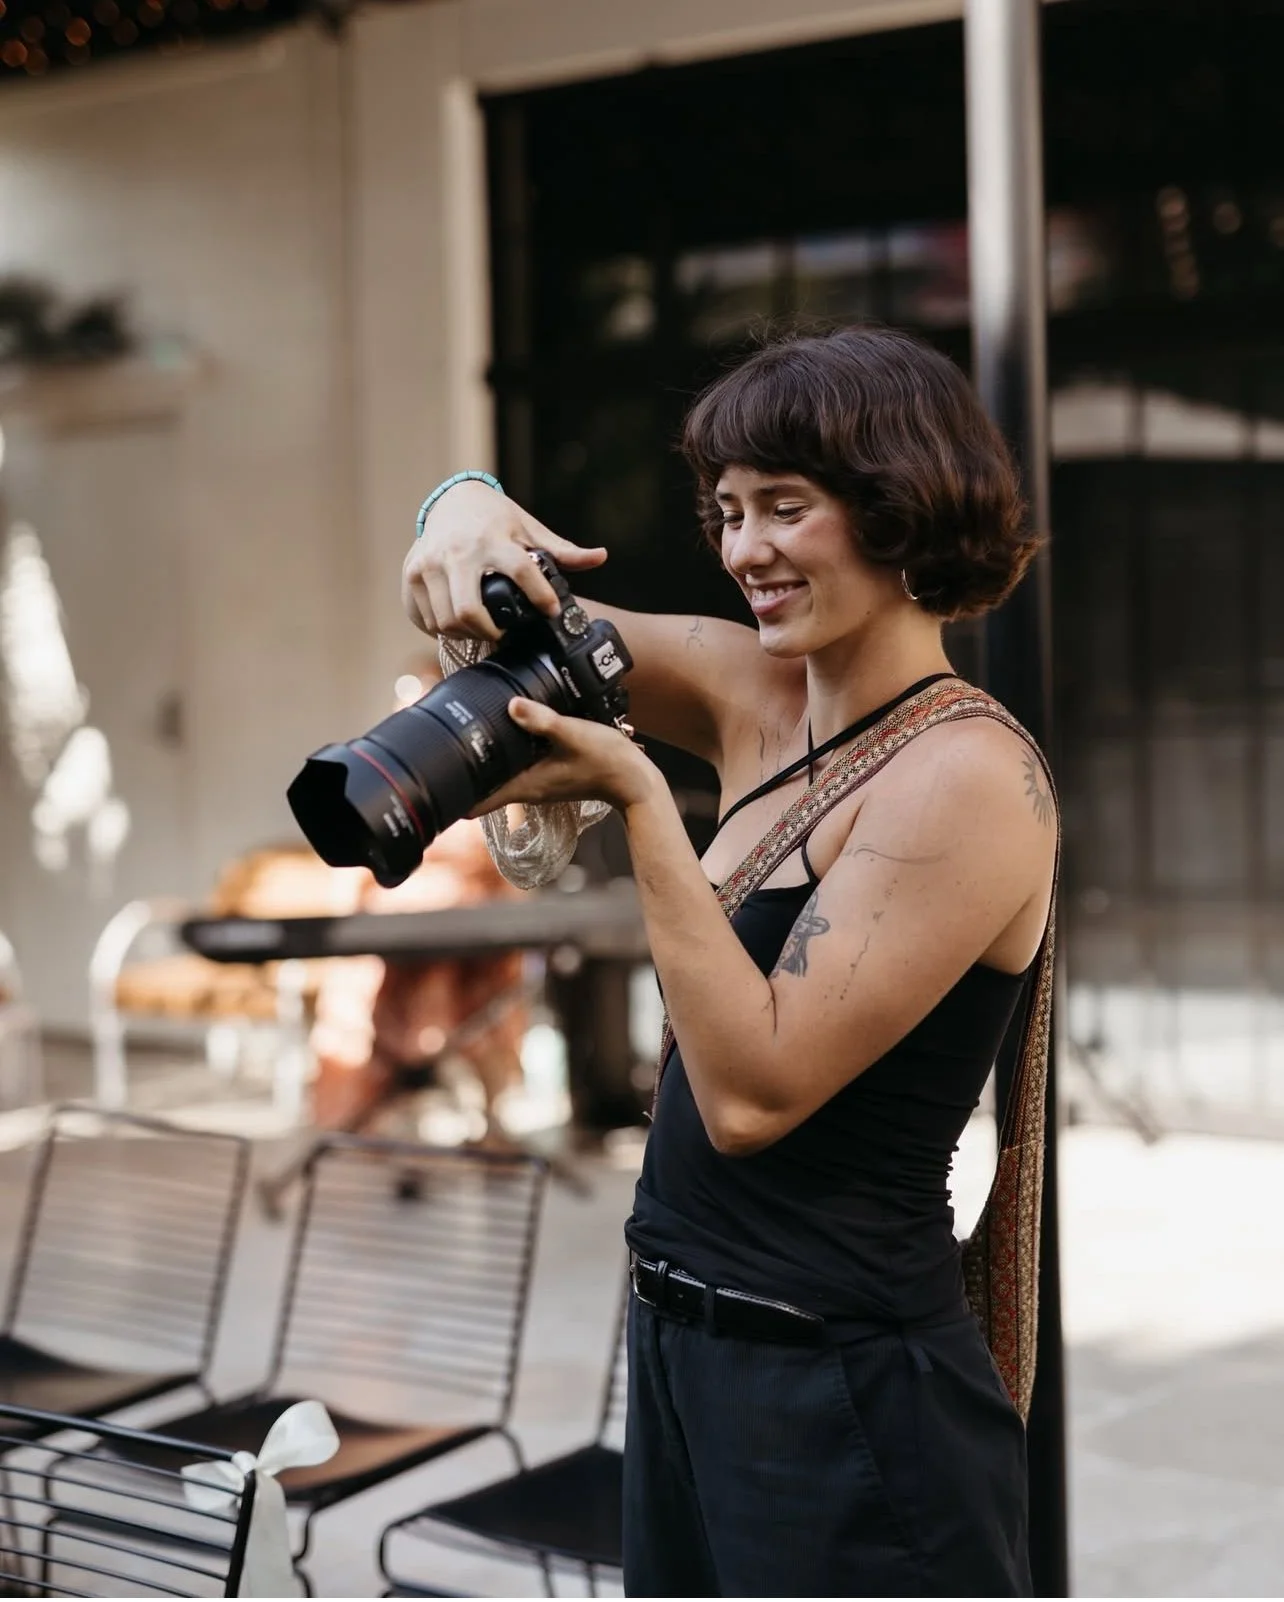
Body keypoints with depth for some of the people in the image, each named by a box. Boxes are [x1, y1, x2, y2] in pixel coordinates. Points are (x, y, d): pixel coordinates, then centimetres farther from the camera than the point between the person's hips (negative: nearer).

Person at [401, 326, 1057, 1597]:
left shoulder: (971, 778, -18)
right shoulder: (756, 695, 3)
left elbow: (753, 1092, -23)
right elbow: (531, 626, 9)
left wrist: (639, 800, -25)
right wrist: (467, 513, -14)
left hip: (845, 1395, -7)